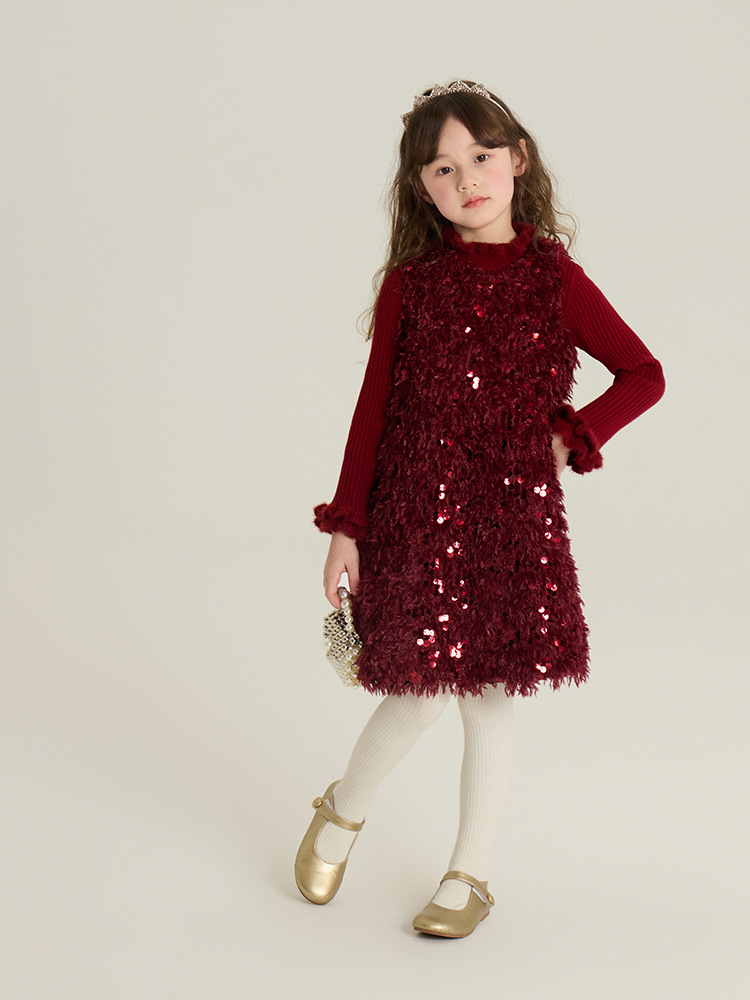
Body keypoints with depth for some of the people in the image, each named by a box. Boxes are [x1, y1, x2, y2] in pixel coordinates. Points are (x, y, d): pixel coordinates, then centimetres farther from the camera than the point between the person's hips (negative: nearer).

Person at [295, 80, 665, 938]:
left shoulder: (553, 279, 0)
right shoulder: (411, 283, 0)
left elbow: (644, 375, 6)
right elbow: (374, 408, 2)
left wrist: (570, 437, -7)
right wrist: (346, 526, -1)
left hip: (514, 520, 1)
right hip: (415, 517, -1)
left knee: (490, 695, 7)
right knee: (422, 692, -1)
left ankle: (469, 875, 25)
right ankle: (341, 811, 30)